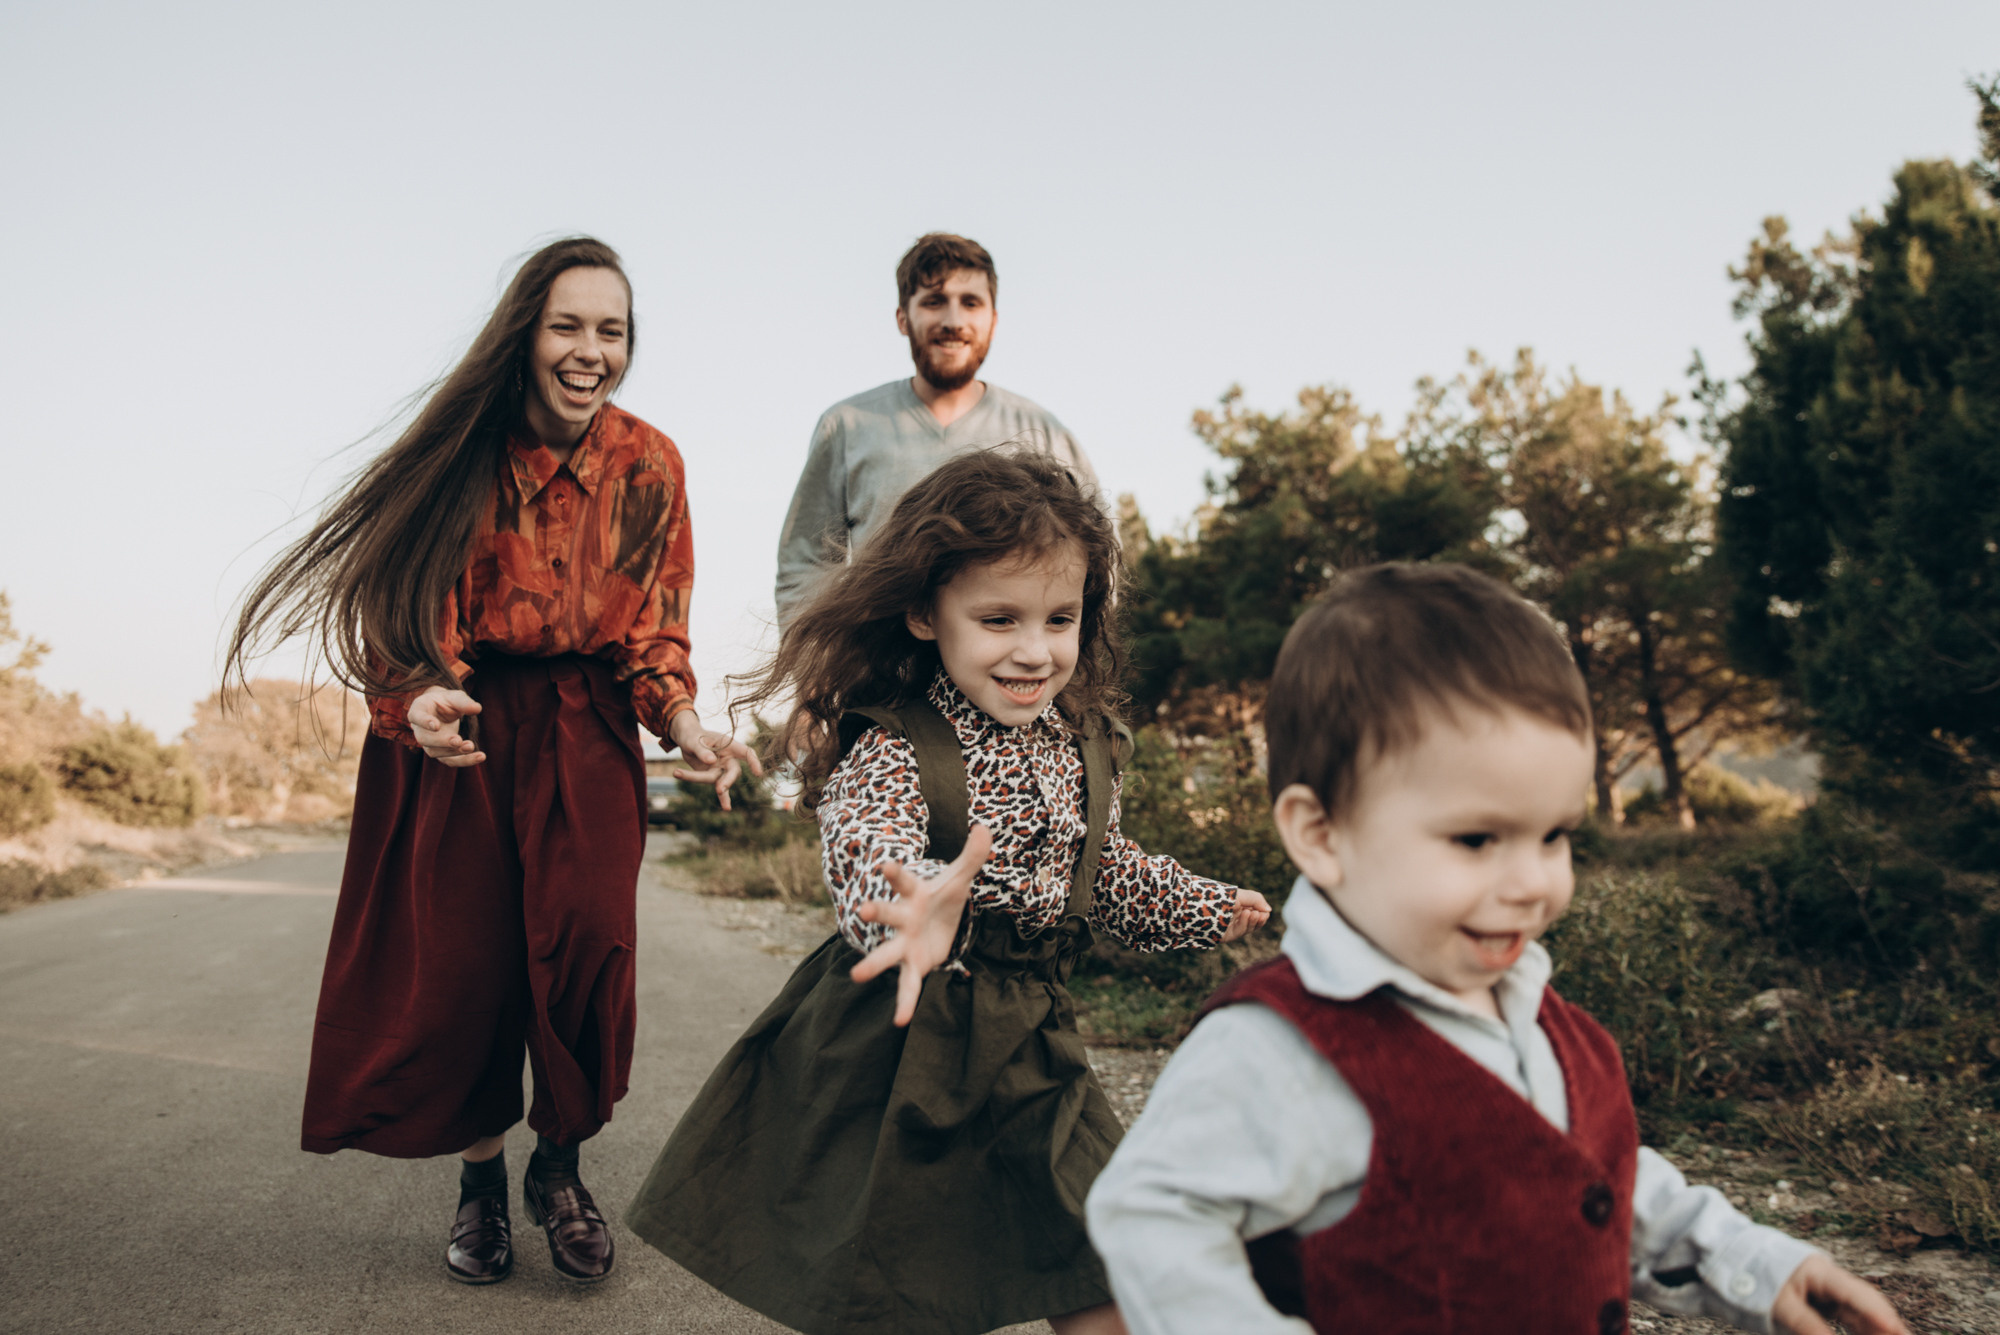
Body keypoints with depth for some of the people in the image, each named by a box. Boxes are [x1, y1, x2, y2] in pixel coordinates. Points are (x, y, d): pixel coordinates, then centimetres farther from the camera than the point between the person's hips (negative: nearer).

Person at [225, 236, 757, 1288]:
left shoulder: (647, 465, -1)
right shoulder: (465, 452, -6)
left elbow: (654, 624, 3)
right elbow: (402, 603, -5)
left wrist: (684, 725, -14)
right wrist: (416, 699, -26)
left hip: (585, 731, 1)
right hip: (461, 729, -1)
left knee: (586, 938, -14)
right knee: (461, 958, -1)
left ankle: (560, 1165, 11)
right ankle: (480, 1180, 22)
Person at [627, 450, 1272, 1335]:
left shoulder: (1085, 744, 2)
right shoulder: (891, 747, -19)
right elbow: (869, 847, -41)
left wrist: (1204, 910, 23)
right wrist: (916, 910, -61)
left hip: (1032, 1047, 5)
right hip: (893, 1050, -5)